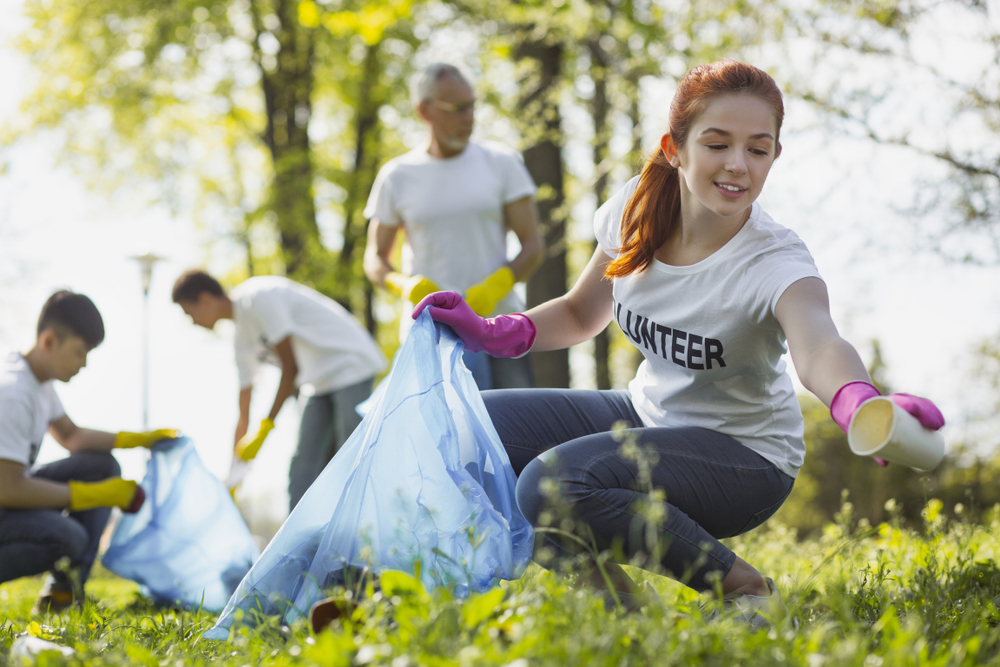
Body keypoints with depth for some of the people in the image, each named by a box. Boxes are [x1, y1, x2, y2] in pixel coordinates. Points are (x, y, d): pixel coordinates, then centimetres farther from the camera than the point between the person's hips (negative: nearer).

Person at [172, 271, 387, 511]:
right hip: (320, 383, 9)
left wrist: (265, 427, -18)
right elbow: (243, 416, 14)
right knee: (302, 471, 3)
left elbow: (291, 367, -19)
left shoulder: (258, 298, -18)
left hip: (351, 367, -9)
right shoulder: (242, 337, 10)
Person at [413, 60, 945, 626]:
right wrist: (492, 333, -8)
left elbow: (819, 347, -49)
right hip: (647, 413, 7)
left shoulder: (777, 264, -26)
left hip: (744, 454, -7)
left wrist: (865, 407, -73)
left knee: (554, 482, -30)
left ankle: (744, 586, -14)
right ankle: (615, 594, 6)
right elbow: (581, 314, 10)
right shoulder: (638, 210, -9)